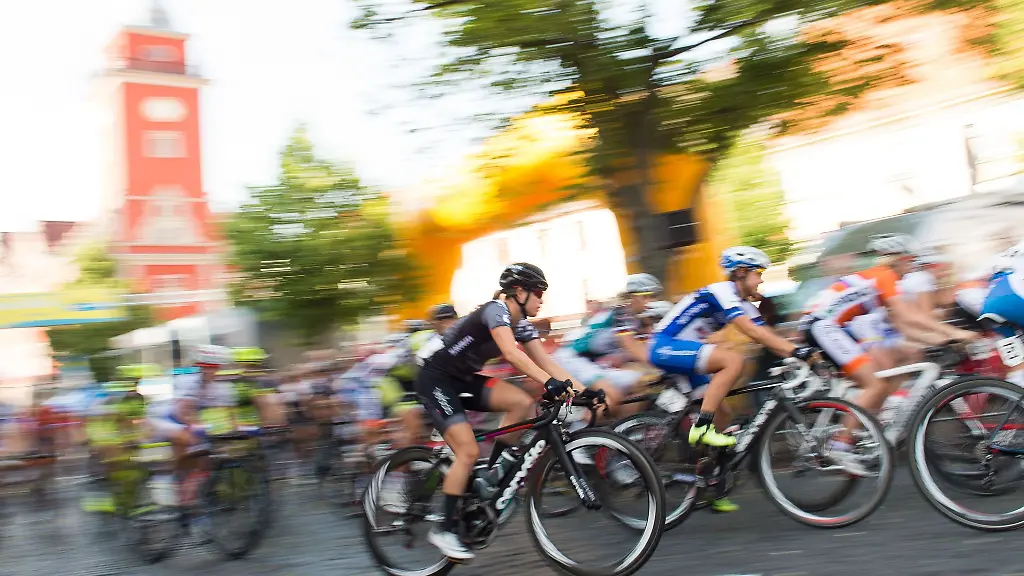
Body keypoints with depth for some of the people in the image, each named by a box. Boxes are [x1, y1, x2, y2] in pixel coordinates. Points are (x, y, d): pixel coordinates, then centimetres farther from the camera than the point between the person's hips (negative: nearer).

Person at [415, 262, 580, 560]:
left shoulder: (521, 323, 4)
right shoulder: (496, 309, -22)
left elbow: (546, 362, -1)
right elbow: (512, 353, -38)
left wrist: (582, 389, -11)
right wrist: (550, 383, -49)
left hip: (463, 379, 8)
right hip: (435, 379, -8)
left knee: (522, 403, -11)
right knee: (469, 451, -17)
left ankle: (492, 471, 2)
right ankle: (445, 530, -5)